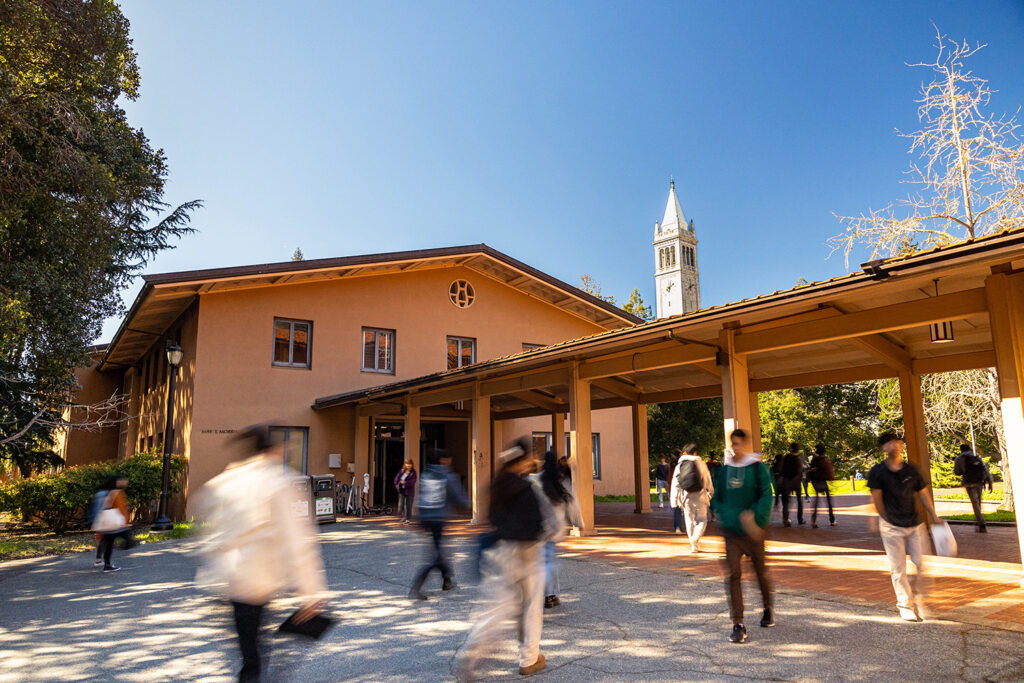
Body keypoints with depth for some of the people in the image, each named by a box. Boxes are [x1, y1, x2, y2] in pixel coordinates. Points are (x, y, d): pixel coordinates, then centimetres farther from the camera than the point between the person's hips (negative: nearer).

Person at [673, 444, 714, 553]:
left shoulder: (679, 466, 4)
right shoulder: (700, 463, -2)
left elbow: (675, 484, 3)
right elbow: (707, 480, 3)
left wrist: (675, 500, 6)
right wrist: (710, 492, 19)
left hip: (685, 497, 2)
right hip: (699, 496, -2)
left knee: (690, 521, 13)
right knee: (702, 520, 8)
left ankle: (693, 545, 14)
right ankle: (695, 539, -15)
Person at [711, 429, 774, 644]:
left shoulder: (757, 468, -4)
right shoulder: (723, 470, 5)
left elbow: (766, 496, -11)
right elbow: (716, 499, 7)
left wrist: (755, 519, -23)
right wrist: (730, 517, -10)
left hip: (753, 531, -2)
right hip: (731, 531, 2)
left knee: (760, 571, 15)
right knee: (733, 574, -7)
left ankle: (768, 608, 41)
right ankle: (738, 624, -2)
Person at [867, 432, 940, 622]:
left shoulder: (911, 470, 4)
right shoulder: (877, 472, -6)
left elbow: (922, 494, 11)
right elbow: (876, 498, -3)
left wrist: (933, 516, 5)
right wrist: (887, 520, -1)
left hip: (915, 524, 3)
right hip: (892, 528, -3)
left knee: (922, 564, 1)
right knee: (898, 569, 1)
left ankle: (917, 599, 23)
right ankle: (905, 606, 12)